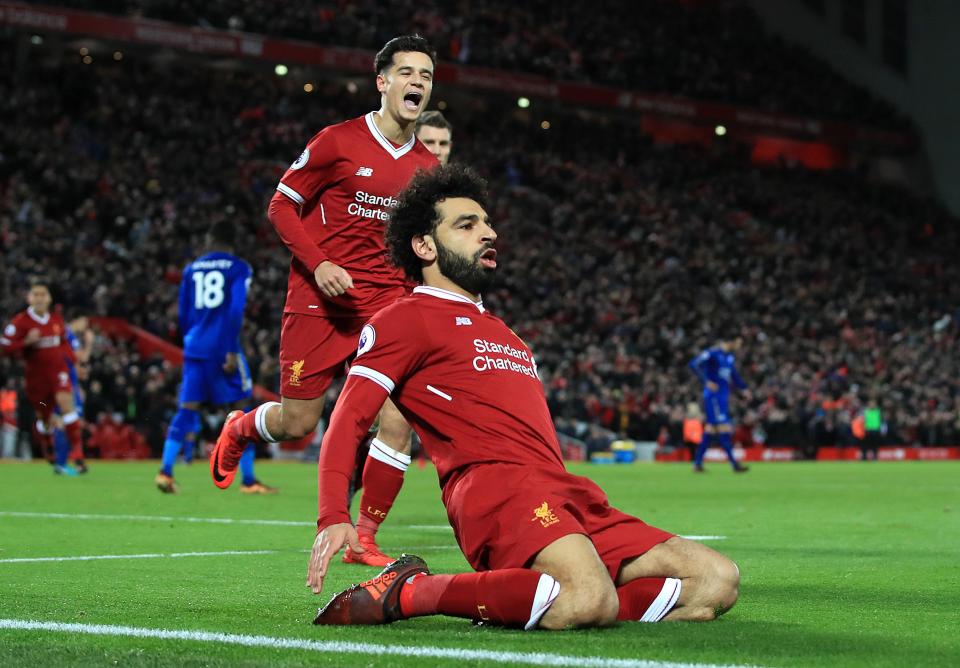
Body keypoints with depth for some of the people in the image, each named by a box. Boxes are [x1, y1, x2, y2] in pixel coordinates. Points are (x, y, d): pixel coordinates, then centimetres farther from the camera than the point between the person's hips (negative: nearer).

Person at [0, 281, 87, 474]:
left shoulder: (57, 318, 3)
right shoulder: (21, 321, -8)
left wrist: (74, 360, 8)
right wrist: (27, 341, -24)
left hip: (58, 370, 1)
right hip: (35, 376, -1)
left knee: (66, 403, -23)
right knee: (44, 418, 10)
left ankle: (78, 454, -24)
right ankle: (53, 459, 36)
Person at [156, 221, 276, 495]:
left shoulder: (192, 269, 13)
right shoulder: (238, 268, 0)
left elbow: (183, 315, 16)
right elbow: (236, 310, -11)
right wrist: (232, 351, -12)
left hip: (195, 347, 4)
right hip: (223, 347, -4)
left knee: (187, 409, 5)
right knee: (242, 410, 4)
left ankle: (165, 471, -9)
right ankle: (248, 480, 3)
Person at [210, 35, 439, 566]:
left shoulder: (428, 167, 8)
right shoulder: (338, 143, -6)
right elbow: (281, 207, -2)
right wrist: (317, 263, -16)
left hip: (388, 305, 3)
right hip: (319, 300, -3)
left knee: (397, 418, -12)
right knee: (297, 423, 2)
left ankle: (363, 539, 3)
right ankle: (238, 430, 39)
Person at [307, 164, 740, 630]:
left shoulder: (499, 331, 33)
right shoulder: (408, 318, 7)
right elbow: (350, 417, -4)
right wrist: (333, 517, -19)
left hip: (565, 495, 8)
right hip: (496, 486, -8)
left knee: (718, 581, -5)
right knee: (592, 599, -36)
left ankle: (511, 601, -10)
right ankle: (408, 593, -17)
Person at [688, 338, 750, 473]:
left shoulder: (730, 357, 13)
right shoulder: (714, 353, -13)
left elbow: (734, 376, 26)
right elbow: (694, 364, -20)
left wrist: (744, 388, 13)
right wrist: (706, 381, -27)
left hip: (724, 396, 9)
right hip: (713, 395, -9)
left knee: (711, 429, 9)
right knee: (724, 428, -9)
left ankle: (697, 462, 14)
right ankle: (734, 464, -10)